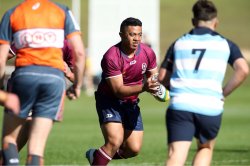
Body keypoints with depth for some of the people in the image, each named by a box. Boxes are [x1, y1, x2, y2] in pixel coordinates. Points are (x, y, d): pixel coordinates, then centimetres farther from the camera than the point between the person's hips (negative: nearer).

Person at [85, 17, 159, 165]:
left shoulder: (148, 53, -7)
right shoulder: (111, 57, -24)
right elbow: (118, 90, -24)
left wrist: (156, 88, -15)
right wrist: (143, 88, -39)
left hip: (131, 103, 6)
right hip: (109, 101, -6)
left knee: (134, 149, 0)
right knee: (115, 141, -25)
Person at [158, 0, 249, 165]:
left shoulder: (179, 43, 15)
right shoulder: (225, 44, 10)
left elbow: (162, 78, 14)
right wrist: (224, 93, 4)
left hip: (180, 106, 0)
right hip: (211, 109, 0)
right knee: (206, 148, 27)